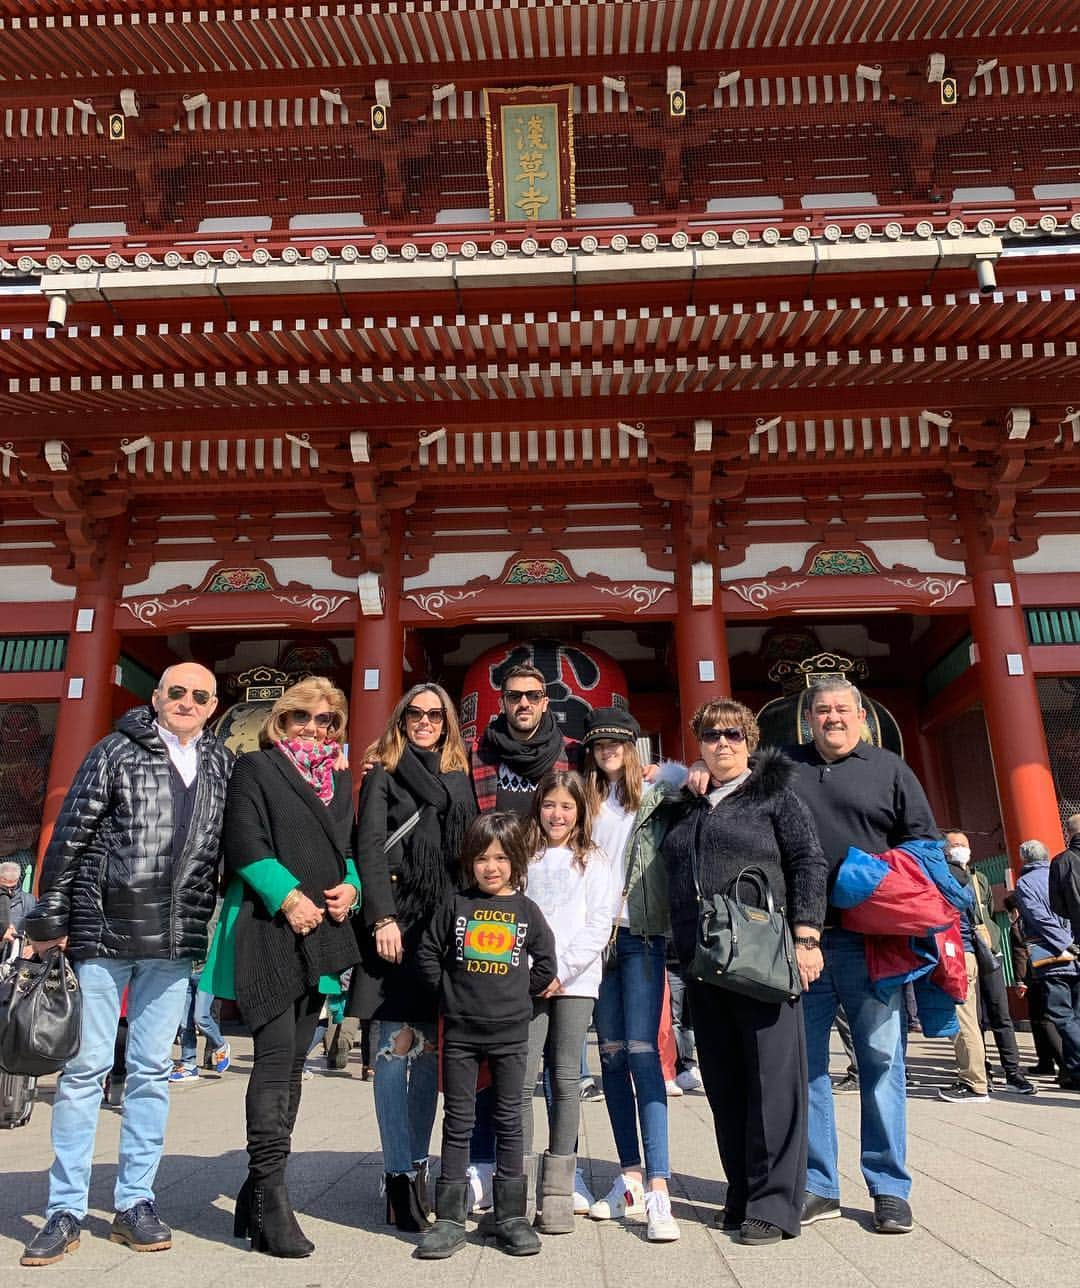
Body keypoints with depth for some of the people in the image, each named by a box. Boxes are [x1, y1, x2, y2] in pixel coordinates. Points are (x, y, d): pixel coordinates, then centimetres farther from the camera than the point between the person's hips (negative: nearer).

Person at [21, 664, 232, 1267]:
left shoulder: (223, 764, 7)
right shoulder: (117, 751, -3)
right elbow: (69, 837, -3)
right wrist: (49, 922, -5)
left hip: (173, 943, 3)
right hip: (102, 933, -3)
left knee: (153, 1069, 10)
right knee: (86, 1066, 3)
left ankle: (135, 1202, 22)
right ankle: (66, 1211, 16)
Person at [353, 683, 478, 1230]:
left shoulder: (459, 780, 15)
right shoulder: (383, 776, 4)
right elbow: (369, 848, -5)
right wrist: (382, 917, -14)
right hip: (397, 925, -4)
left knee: (432, 1051, 7)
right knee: (395, 1047, -4)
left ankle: (417, 1165, 18)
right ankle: (400, 1176, 3)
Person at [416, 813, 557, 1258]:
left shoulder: (526, 910, 1)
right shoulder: (456, 906, 0)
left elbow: (545, 964, 7)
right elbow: (427, 952, 6)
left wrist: (518, 993, 3)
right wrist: (449, 991, 2)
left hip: (509, 1032, 0)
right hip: (459, 1031, 0)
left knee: (509, 1121, 8)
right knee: (457, 1123, 7)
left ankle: (511, 1217, 18)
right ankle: (449, 1219, 15)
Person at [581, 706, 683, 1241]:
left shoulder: (655, 797, 3)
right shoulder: (585, 804, 12)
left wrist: (696, 774, -13)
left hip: (642, 935, -4)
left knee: (641, 1051, -11)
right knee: (611, 1054, 8)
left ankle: (658, 1189, -9)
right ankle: (630, 1178, 19)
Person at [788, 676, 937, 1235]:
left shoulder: (889, 768, 10)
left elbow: (924, 843, 9)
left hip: (869, 942, -1)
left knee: (881, 1060, 4)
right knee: (804, 1062, 5)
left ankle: (889, 1188, 17)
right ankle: (818, 1187, 17)